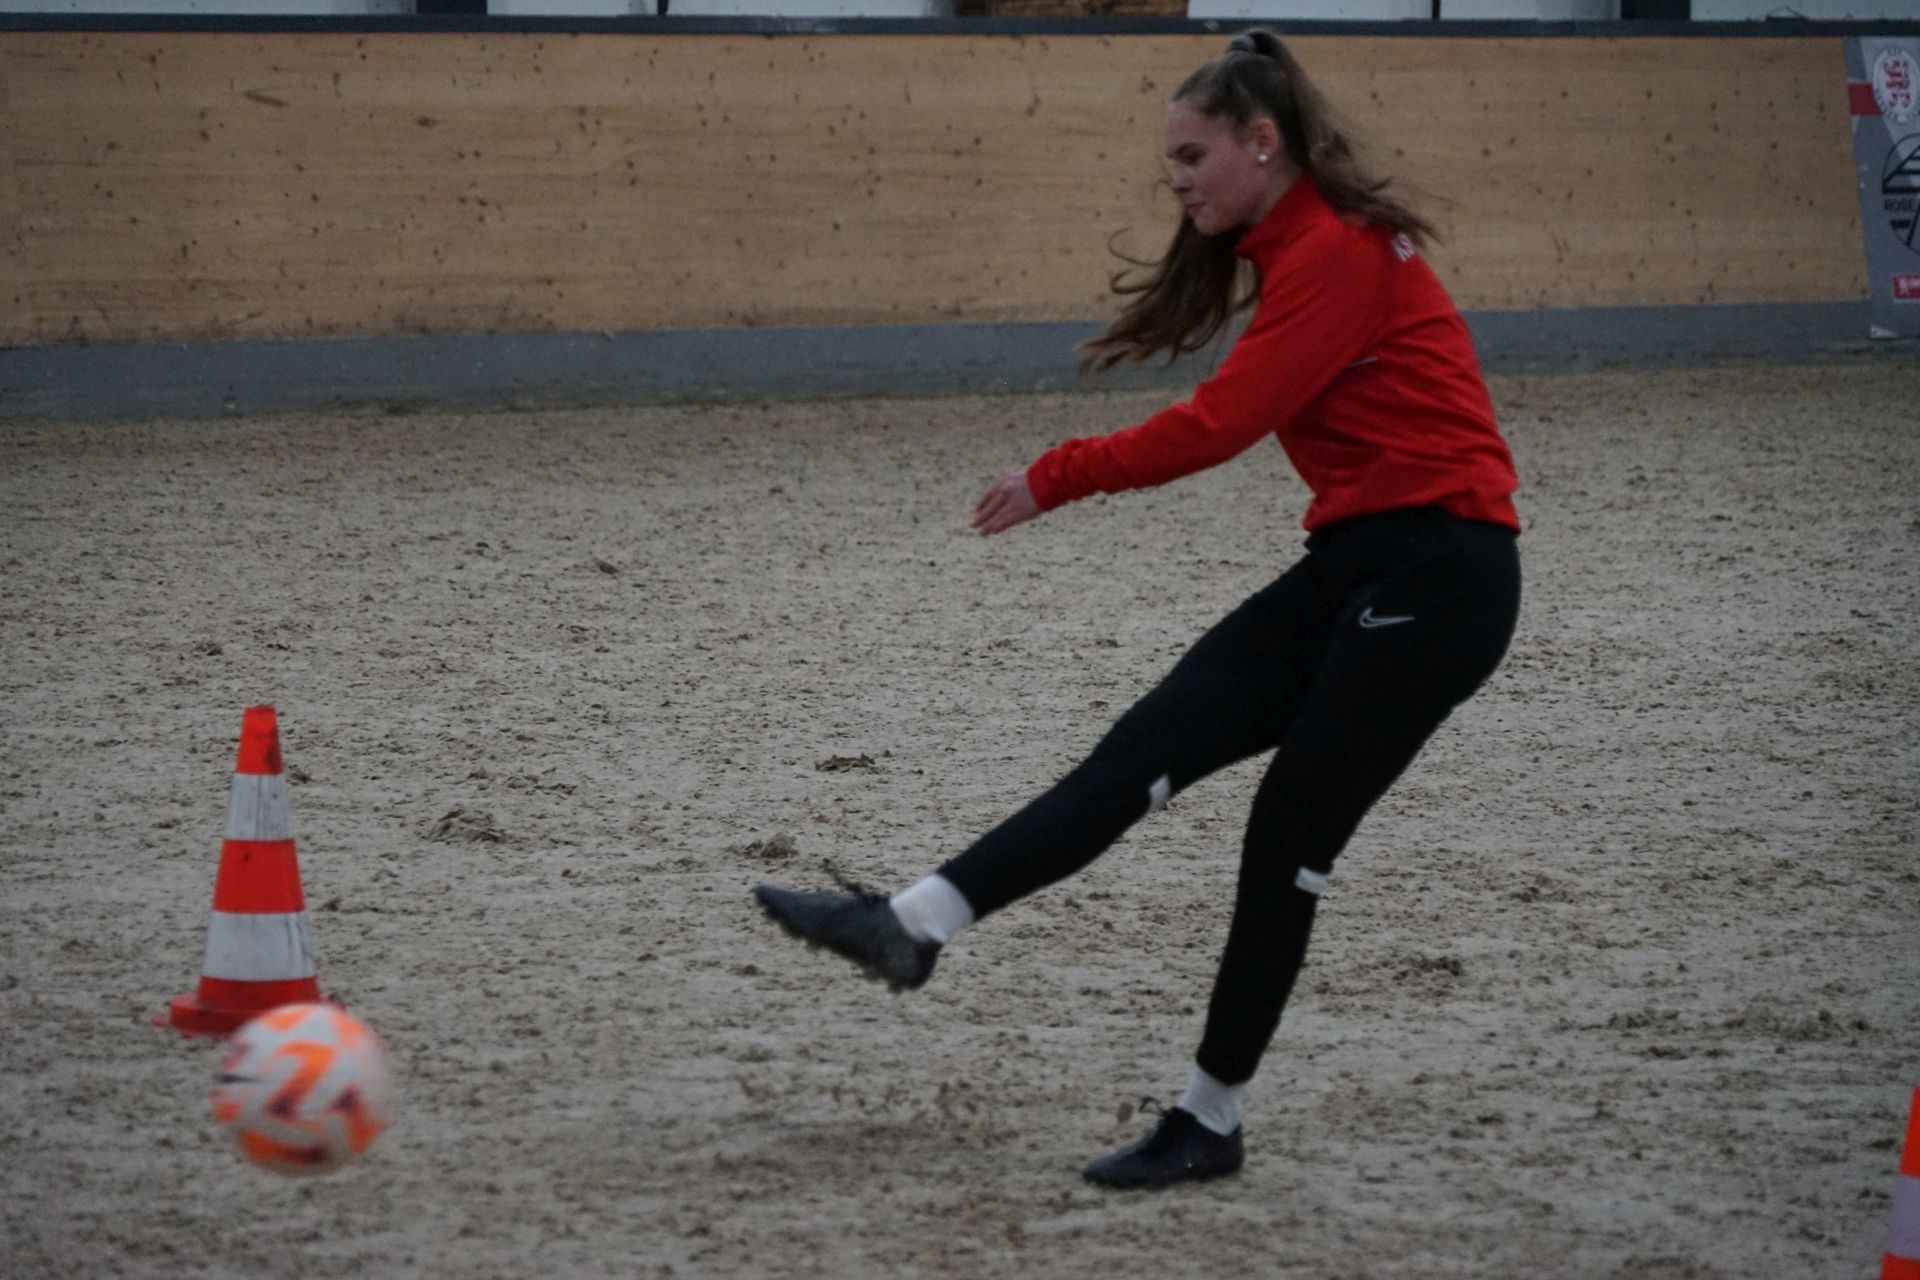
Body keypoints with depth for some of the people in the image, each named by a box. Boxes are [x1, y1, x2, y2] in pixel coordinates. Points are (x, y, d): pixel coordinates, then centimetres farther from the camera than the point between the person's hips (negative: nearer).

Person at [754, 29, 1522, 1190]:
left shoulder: (1339, 250, -15)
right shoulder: (1295, 253, 17)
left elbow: (1221, 421, -19)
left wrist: (1059, 477, -12)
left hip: (1435, 574, -9)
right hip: (1359, 567, 9)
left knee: (1291, 836, -5)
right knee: (1153, 747, -3)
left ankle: (1212, 1124, 4)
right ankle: (914, 926, -13)